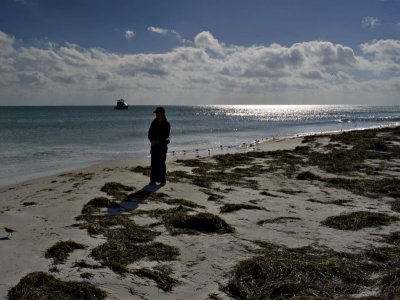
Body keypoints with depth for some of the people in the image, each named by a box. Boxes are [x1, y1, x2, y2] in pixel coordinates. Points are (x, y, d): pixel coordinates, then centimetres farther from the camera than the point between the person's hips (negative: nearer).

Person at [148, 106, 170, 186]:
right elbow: (150, 132, 7)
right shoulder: (154, 122, 6)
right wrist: (152, 140, -11)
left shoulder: (166, 124, -7)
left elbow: (166, 136, -11)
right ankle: (153, 179, 14)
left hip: (162, 145, -4)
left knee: (161, 163, -2)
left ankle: (162, 180, 5)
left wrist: (158, 141, -19)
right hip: (154, 145, 4)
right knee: (154, 163, 5)